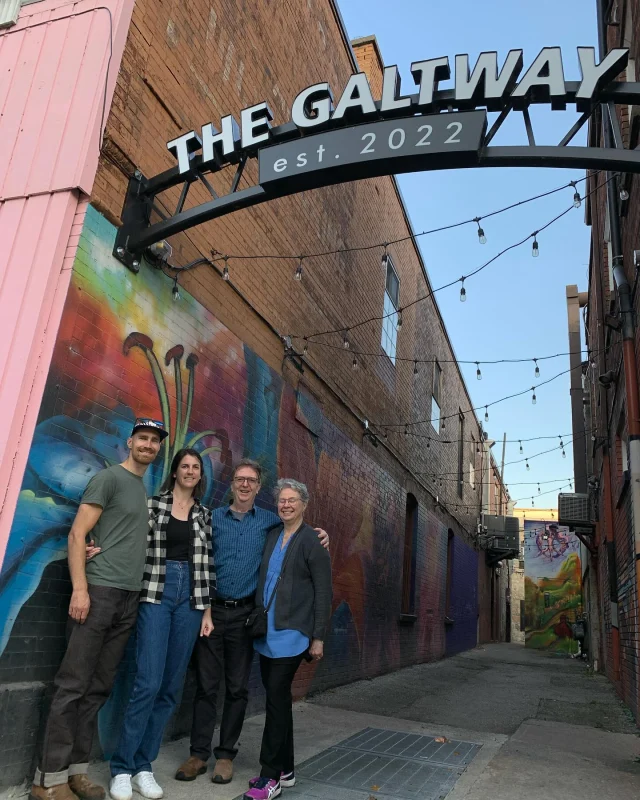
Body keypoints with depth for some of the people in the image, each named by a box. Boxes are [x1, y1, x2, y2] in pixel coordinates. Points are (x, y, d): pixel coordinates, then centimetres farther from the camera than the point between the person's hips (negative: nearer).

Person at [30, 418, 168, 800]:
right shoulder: (109, 478, -4)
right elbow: (77, 534, -8)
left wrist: (141, 590, 10)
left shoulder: (146, 489, 17)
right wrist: (79, 588, -15)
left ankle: (77, 769, 18)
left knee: (99, 687, 9)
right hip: (99, 591, -7)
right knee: (73, 684, -2)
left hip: (130, 597, 7)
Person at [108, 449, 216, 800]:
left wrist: (207, 610, 7)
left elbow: (207, 563, 10)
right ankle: (122, 767, 7)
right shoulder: (152, 504, 3)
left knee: (171, 686, 5)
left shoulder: (204, 515, 12)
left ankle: (142, 765, 18)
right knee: (149, 682, -9)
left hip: (190, 597, 4)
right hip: (156, 592, -3)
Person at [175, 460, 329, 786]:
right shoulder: (213, 518, 4)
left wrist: (318, 534, -4)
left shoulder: (270, 521, 5)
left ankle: (226, 754, 21)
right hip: (212, 610, 0)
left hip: (245, 614, 0)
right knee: (206, 684, 4)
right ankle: (199, 753, 16)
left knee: (237, 688, 7)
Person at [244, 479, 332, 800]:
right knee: (277, 698, 13)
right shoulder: (271, 535, 9)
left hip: (291, 632, -6)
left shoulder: (313, 541, -8)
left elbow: (323, 592, -8)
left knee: (277, 698, -5)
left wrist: (318, 637, -10)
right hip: (267, 630, 6)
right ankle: (285, 769, 26)